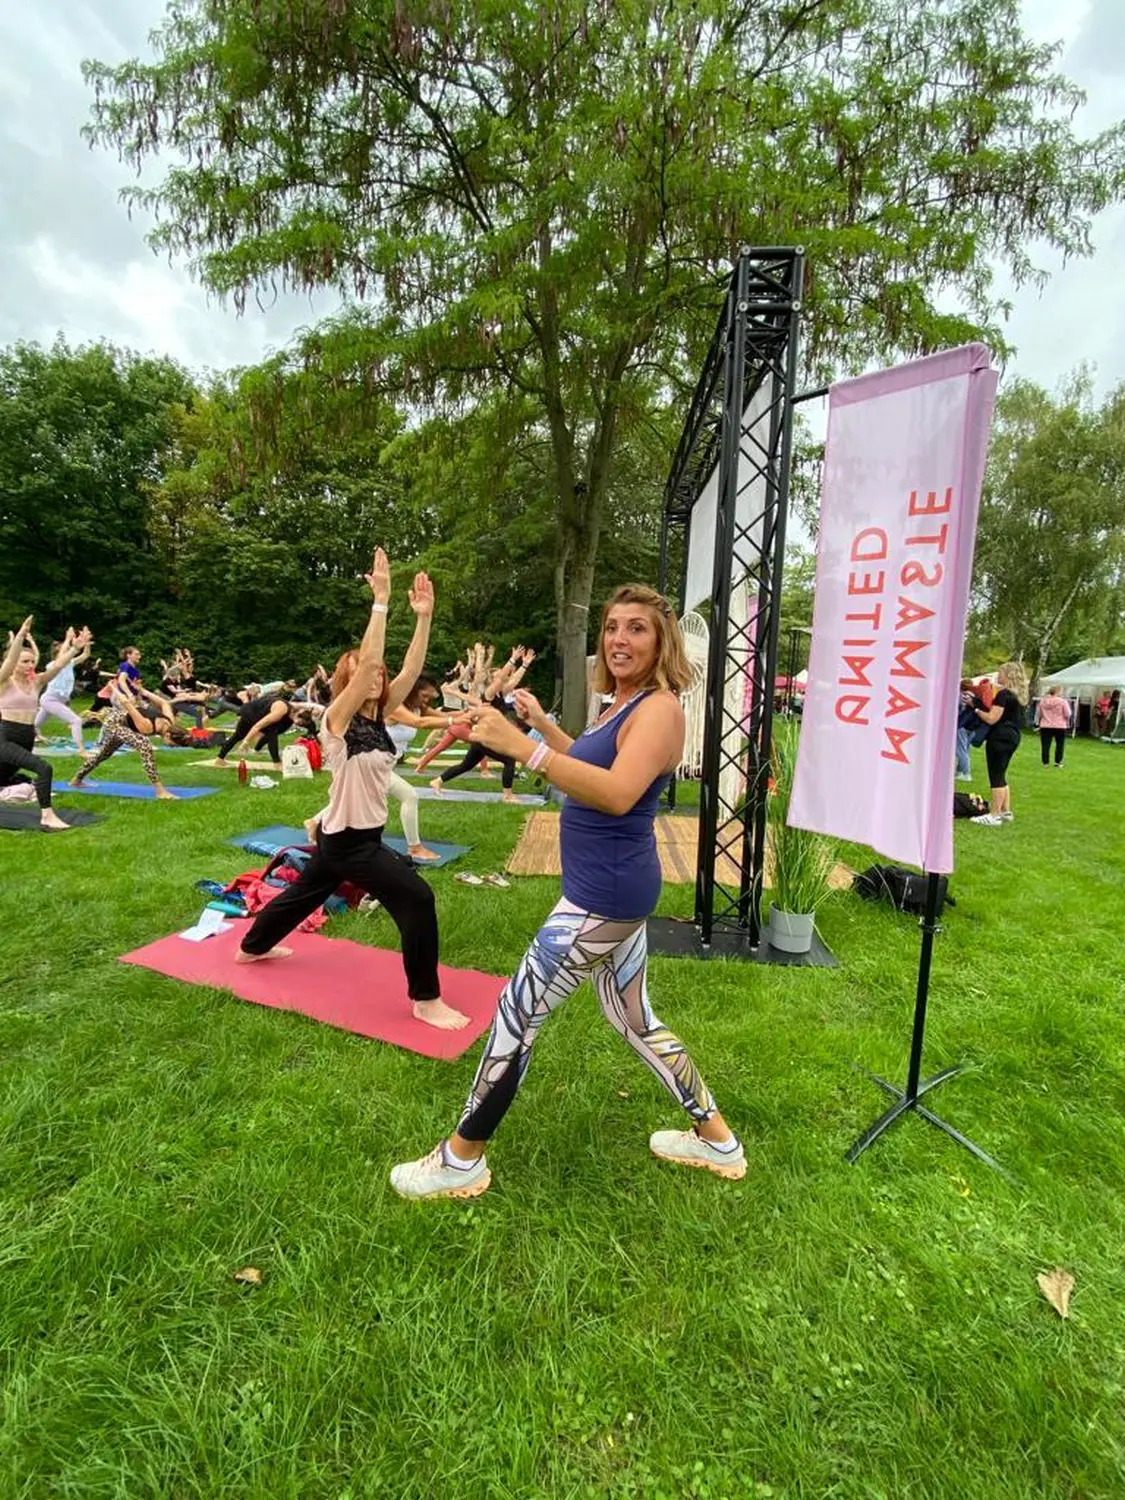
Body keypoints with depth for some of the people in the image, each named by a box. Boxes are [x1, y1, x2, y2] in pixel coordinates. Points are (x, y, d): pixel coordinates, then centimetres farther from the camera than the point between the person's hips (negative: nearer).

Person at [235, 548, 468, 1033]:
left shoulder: (378, 717, 4)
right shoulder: (338, 720, -16)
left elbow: (410, 670, -5)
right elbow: (367, 660, -30)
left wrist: (423, 616, -11)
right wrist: (381, 600, -31)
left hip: (361, 835, 9)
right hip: (346, 839, -9)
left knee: (305, 893, 28)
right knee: (418, 899, -13)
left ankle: (252, 947, 52)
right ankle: (425, 1000, -2)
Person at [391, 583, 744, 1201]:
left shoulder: (659, 708, -17)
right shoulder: (622, 705, 12)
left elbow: (618, 794, -34)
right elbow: (589, 765, 28)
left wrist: (522, 747, -39)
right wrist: (542, 722, 17)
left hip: (605, 893, -10)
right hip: (613, 887, 10)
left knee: (517, 1011, 2)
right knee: (635, 1021, 21)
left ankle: (461, 1160, 22)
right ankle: (717, 1140, 39)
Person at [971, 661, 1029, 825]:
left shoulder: (1003, 694, -15)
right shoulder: (1018, 695, 14)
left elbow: (992, 718, -20)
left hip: (1000, 737, -9)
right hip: (1013, 736, 9)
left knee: (996, 776, -5)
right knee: (1001, 775, 16)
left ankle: (994, 815, -3)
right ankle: (1006, 811, 21)